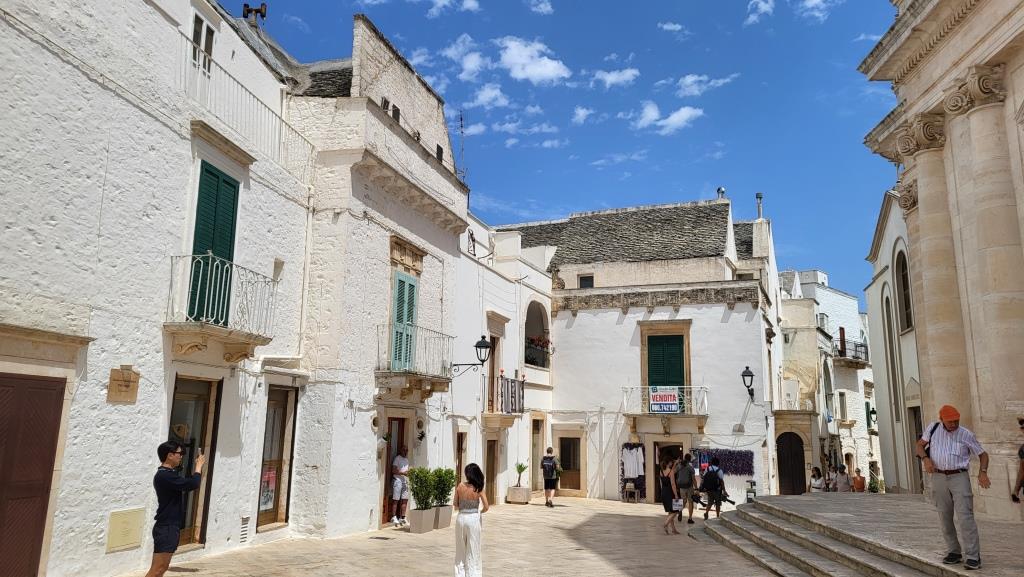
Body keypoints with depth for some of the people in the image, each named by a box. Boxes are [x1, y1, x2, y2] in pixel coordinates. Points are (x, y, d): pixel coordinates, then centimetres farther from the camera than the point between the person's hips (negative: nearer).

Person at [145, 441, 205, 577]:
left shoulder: (167, 475, 13)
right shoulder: (165, 476, -20)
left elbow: (186, 485, 24)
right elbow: (192, 484, -24)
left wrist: (197, 467, 15)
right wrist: (199, 466, -9)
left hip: (170, 527, 11)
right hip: (166, 528, -11)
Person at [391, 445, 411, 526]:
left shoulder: (406, 459, 18)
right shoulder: (397, 458, -7)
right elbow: (394, 470, -13)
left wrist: (409, 473, 6)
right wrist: (403, 473, -20)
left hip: (405, 481, 8)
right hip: (397, 480, -8)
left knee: (405, 500, 6)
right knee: (396, 500, -3)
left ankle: (402, 518, 12)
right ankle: (394, 517, 3)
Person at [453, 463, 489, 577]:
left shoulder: (460, 486, -8)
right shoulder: (478, 489, -12)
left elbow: (455, 504, -1)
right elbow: (486, 507, -11)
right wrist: (480, 512, 8)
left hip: (461, 518, 2)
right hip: (474, 519, -2)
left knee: (460, 550, 16)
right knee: (473, 551, 10)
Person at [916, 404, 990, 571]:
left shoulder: (966, 434, -2)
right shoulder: (933, 427, 2)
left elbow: (983, 454, 6)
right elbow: (920, 445, 8)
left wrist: (982, 472, -11)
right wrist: (925, 459, -12)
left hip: (960, 477, -3)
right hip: (939, 478, 3)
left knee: (965, 516, -11)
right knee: (945, 518, 7)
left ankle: (973, 557, -9)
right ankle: (954, 552, 19)